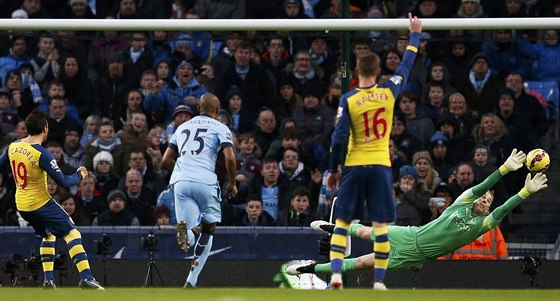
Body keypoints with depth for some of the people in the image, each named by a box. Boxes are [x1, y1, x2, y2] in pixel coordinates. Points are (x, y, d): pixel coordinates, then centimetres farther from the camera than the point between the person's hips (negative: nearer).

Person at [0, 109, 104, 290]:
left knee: (48, 235, 26)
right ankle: (86, 277, -17)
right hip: (41, 204, -7)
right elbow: (63, 181, -19)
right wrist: (80, 175, -1)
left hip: (21, 205, 7)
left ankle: (48, 279, 18)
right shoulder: (42, 155, -22)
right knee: (72, 233, -4)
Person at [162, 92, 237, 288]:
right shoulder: (219, 128, 10)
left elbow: (166, 160, 23)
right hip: (205, 182, -3)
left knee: (189, 234, 3)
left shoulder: (183, 127, 24)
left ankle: (184, 228, -37)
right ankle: (191, 282, 2)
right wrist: (232, 184, 9)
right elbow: (230, 158, -4)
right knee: (209, 228, 13)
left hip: (180, 182, 3)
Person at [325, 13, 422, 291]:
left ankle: (336, 272, -7)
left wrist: (333, 170, 3)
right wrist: (415, 35, 27)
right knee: (380, 225, 1)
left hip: (354, 167, -1)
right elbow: (406, 67, 14)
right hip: (381, 166, 1)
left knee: (342, 222, 5)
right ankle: (379, 280, -1)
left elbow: (339, 139, -8)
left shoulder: (348, 101, -7)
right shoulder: (388, 92, -2)